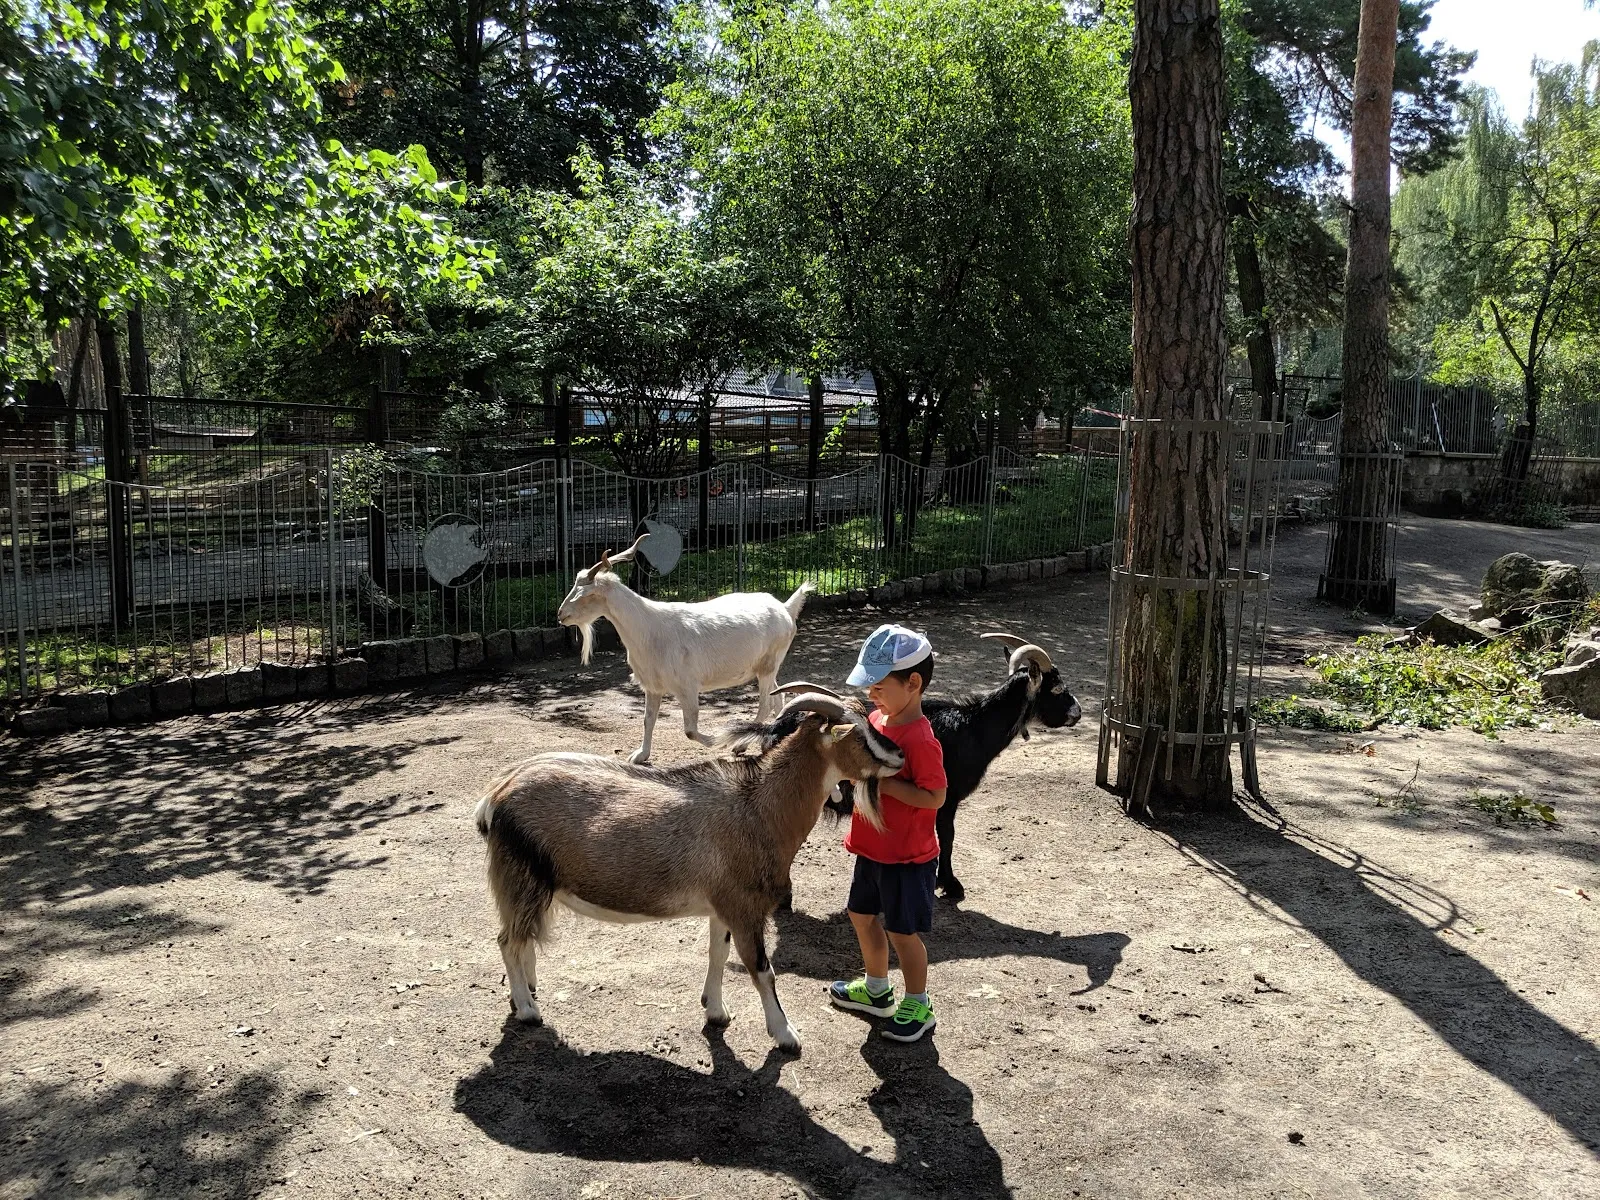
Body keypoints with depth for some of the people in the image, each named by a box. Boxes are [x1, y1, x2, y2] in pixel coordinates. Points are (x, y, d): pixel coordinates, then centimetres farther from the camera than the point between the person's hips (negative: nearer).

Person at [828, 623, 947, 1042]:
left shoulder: (919, 740, -26)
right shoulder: (877, 719, 2)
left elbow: (934, 797, -25)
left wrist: (883, 782, -29)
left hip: (907, 857, -9)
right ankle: (876, 989, 42)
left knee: (902, 931, 4)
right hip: (873, 848, 9)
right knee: (862, 915, 22)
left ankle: (917, 1006, 24)